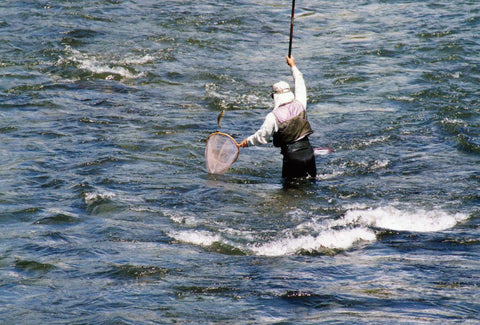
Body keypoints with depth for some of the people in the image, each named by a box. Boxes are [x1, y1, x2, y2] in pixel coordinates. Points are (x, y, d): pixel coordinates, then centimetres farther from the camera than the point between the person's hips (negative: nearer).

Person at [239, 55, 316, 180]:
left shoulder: (273, 116, -10)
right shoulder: (299, 105, 2)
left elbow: (262, 137, -3)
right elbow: (300, 85, 21)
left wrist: (248, 141, 17)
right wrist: (293, 66, 34)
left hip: (292, 156, -4)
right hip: (308, 152, 4)